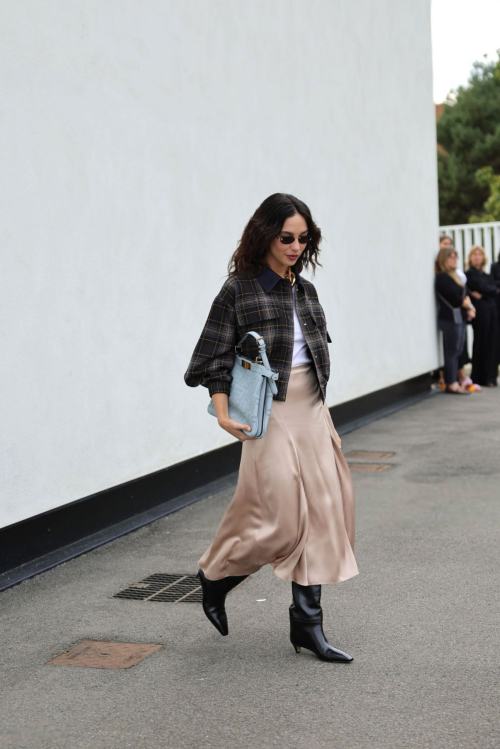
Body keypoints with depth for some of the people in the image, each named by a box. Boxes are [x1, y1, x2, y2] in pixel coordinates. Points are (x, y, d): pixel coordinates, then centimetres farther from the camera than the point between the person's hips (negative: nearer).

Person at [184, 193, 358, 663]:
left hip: (311, 410, 7)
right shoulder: (239, 289, -5)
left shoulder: (305, 290, 13)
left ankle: (307, 624, 10)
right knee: (281, 515, -9)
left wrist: (317, 407, 18)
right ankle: (215, 575, 19)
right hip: (269, 413, -7)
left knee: (321, 510, 2)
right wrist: (223, 413, -16)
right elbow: (215, 357, -7)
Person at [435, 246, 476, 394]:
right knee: (452, 352, -6)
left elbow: (465, 295, 13)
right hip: (450, 319, -9)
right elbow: (456, 299, -16)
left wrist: (469, 309, -4)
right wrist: (469, 306, 1)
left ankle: (453, 383, 12)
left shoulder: (453, 276, 18)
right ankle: (452, 385, -2)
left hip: (459, 318, 9)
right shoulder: (443, 278, -12)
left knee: (457, 352, 9)